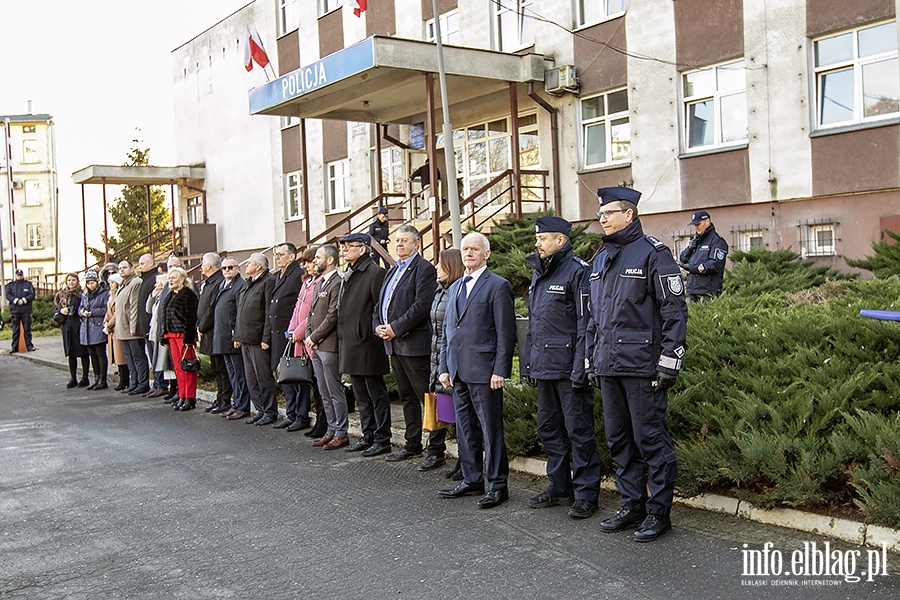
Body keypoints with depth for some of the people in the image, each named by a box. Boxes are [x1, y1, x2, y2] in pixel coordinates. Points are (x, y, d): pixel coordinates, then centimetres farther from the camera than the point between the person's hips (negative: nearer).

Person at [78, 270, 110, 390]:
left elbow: (107, 309, -11)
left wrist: (92, 312, -16)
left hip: (98, 329, -7)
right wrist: (82, 312, -2)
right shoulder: (84, 294, 16)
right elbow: (80, 307, 21)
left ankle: (103, 380, 1)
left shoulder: (104, 293, -6)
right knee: (92, 354, 11)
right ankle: (96, 379, 19)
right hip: (87, 329, 7)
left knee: (100, 354, -4)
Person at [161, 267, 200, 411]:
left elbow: (190, 318, -16)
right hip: (172, 335, 9)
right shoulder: (170, 295, 17)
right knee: (177, 367, 10)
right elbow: (165, 316, 20)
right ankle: (182, 397, 16)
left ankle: (190, 399, 0)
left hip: (183, 335, -9)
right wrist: (165, 336, 14)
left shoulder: (188, 295, -11)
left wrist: (188, 338, -21)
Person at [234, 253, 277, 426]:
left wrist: (266, 338, -19)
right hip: (245, 339, 9)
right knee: (251, 379, 11)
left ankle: (270, 412, 5)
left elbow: (270, 313, -15)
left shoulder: (268, 282, -10)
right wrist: (237, 335, 16)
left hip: (258, 340, -9)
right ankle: (260, 410, 19)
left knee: (264, 377, -3)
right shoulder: (248, 284, 18)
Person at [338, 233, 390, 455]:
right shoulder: (348, 274, 15)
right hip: (350, 344, 9)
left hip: (367, 344, -9)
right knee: (361, 394, 16)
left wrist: (376, 333, -14)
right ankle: (368, 435, 25)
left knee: (376, 394, -1)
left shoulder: (375, 272, -12)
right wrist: (343, 340, 16)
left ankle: (382, 439, 7)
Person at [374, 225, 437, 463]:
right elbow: (380, 303, 22)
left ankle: (436, 449, 2)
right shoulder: (392, 270, 19)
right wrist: (378, 326, 4)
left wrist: (396, 328, -17)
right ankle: (412, 445, 25)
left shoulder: (424, 268, -9)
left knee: (428, 398, -4)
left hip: (415, 343, -9)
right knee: (407, 397, 16)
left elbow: (422, 305, -19)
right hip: (394, 344, 9)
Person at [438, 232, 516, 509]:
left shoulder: (498, 286, -5)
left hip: (483, 371, -7)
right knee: (464, 429, 13)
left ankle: (498, 485, 7)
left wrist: (500, 371, -15)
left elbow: (506, 332, -10)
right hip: (458, 372, 8)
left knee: (491, 430, -2)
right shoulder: (455, 287, 18)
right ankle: (471, 480, 24)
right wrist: (445, 367, 12)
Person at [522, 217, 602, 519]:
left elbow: (586, 323, -15)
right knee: (549, 429, 15)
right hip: (543, 367, 9)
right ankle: (559, 487, 27)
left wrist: (580, 369, -19)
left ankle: (586, 493, 8)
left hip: (568, 366, -9)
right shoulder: (538, 274, 17)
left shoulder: (578, 271, -9)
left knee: (578, 430, -2)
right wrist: (528, 364, 18)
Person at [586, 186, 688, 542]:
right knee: (619, 441, 12)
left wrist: (669, 360, -15)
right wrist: (590, 357, 18)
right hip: (608, 366, 8)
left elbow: (675, 309, -10)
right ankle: (632, 506, 24)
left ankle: (659, 512, 10)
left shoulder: (652, 253, -7)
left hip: (641, 366, -8)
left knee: (651, 438, -1)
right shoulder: (600, 259, 16)